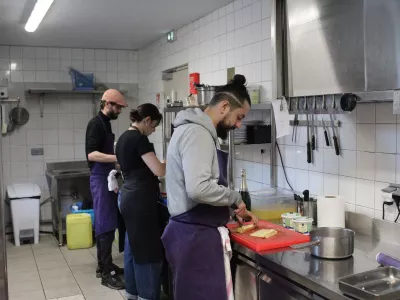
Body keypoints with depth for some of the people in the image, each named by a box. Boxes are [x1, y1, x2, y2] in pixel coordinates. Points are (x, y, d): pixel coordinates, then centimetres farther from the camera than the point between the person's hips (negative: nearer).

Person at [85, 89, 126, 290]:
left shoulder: (106, 124, 16)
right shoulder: (96, 124, -13)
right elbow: (92, 154, -23)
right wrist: (119, 157, -28)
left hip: (107, 177, 10)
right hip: (100, 178, -10)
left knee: (105, 224, 13)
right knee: (105, 225, -8)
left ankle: (104, 265, 22)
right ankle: (106, 273, -2)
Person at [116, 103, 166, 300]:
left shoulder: (124, 137, 13)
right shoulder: (139, 139, -16)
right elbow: (159, 171, -20)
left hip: (128, 197, 10)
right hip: (140, 200, -10)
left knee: (133, 247, 16)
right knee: (148, 250, -1)